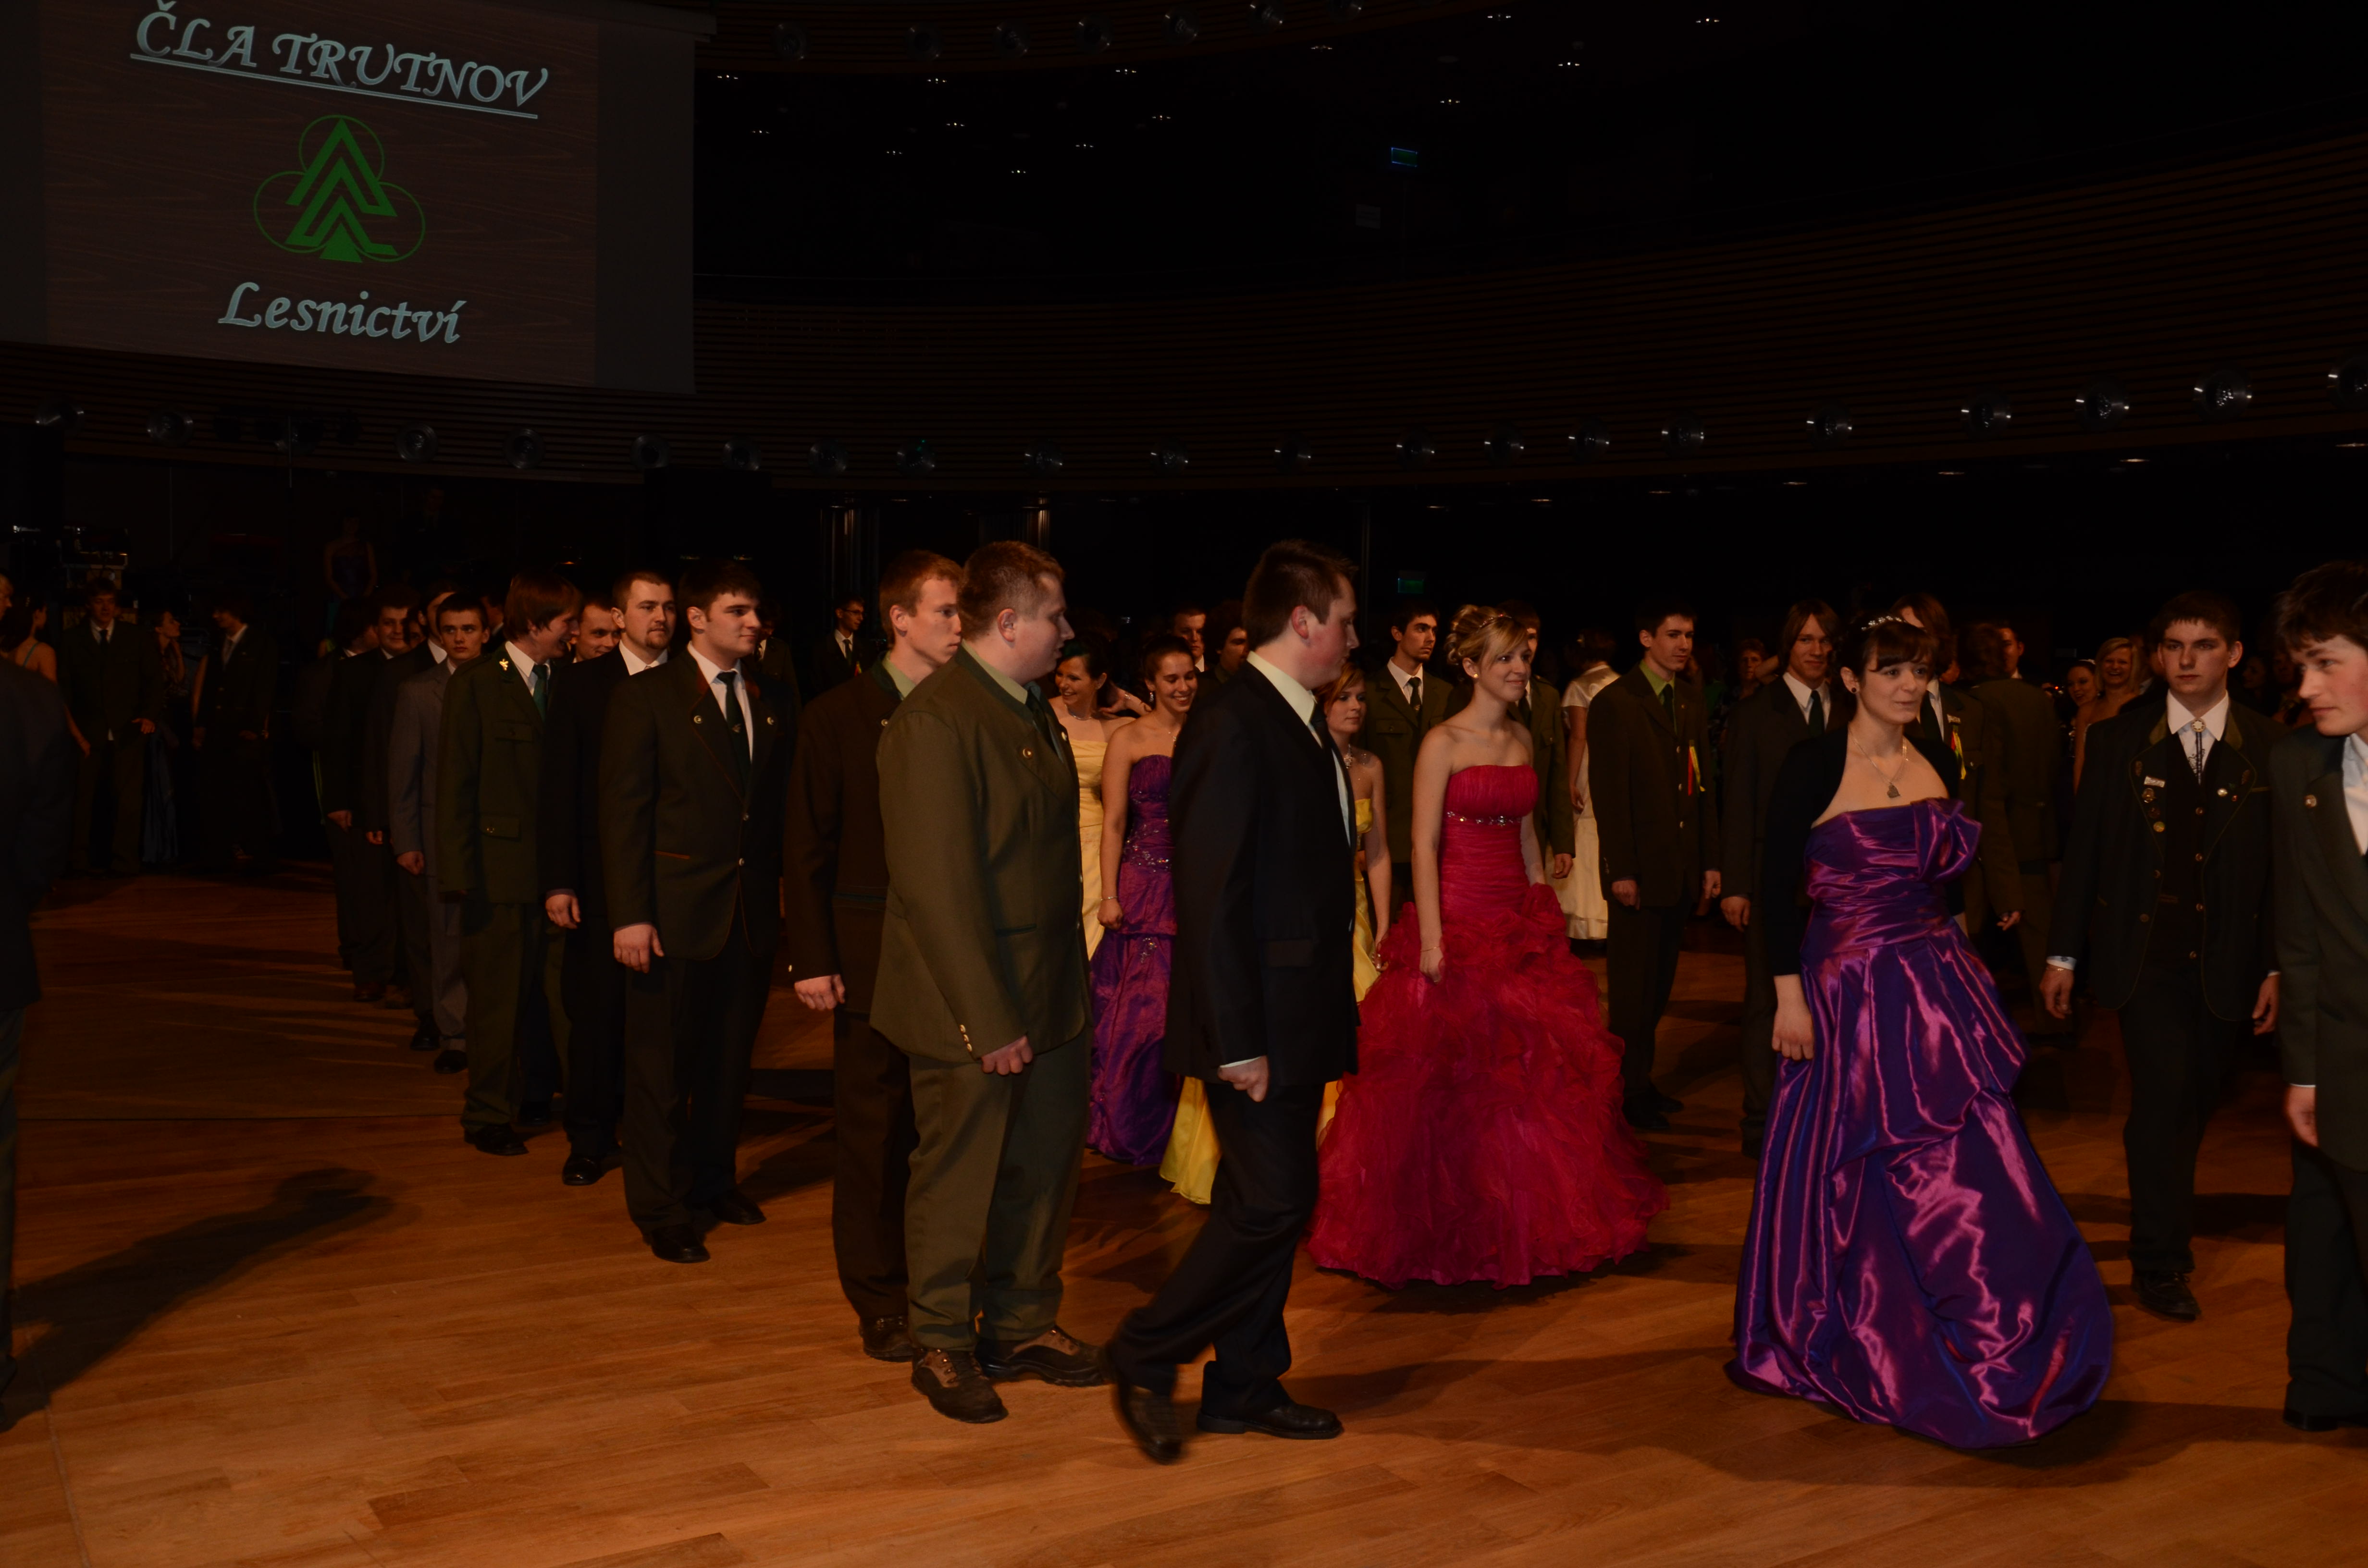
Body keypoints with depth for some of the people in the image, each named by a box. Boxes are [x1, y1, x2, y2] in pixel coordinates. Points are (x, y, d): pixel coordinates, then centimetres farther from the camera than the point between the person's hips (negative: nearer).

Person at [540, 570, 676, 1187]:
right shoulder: (580, 684, 4)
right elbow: (557, 789, 1)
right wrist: (558, 881, -5)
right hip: (600, 876, 0)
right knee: (596, 1009, 6)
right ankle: (592, 1138, 19)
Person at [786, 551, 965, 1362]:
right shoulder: (838, 715, -1)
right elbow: (806, 848, -1)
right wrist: (812, 959, -7)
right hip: (874, 954, -2)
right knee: (876, 1130, 6)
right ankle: (880, 1302, 19)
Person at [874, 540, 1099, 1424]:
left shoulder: (1034, 711, 11)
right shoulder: (935, 722, -18)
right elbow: (940, 888, -21)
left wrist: (1072, 980, 7)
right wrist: (990, 1020, -21)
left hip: (1053, 994, 8)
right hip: (972, 1006, -8)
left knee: (1045, 1165, 16)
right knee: (960, 1176, 8)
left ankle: (1020, 1327, 35)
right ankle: (943, 1346, 27)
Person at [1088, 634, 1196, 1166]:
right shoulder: (1128, 739, 0)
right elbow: (1113, 823, -3)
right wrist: (1109, 896, -9)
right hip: (1145, 885, -3)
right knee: (1144, 1005, -3)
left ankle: (1183, 1131, 18)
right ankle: (1132, 1127, 14)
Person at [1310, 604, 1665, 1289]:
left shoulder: (1522, 739, 10)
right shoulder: (1443, 744, -9)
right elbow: (1424, 846, -12)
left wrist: (1546, 912, 13)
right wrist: (1431, 938, -18)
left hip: (1520, 922, 6)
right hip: (1458, 920, -6)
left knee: (1531, 1072, 10)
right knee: (1449, 1076, 2)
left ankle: (1523, 1220, 26)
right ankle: (1448, 1226, 18)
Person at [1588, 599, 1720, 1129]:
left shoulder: (1691, 697, 11)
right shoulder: (1615, 702, -9)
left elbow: (1701, 782, 14)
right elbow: (1608, 793, -12)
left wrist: (1710, 859, 10)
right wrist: (1621, 870, -16)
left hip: (1683, 864, 6)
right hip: (1640, 867, -6)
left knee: (1660, 982, 12)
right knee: (1634, 985, 2)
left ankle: (1642, 1079, 23)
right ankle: (1632, 1091, 12)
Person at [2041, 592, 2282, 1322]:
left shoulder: (2268, 748, 1)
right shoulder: (2119, 739, 0)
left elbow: (2281, 866, 2)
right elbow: (2084, 849, 2)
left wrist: (2276, 967, -2)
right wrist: (2064, 954, 2)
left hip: (2226, 962, 2)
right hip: (2146, 954, -2)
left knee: (2192, 1105, 12)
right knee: (2163, 1095, -10)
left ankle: (2169, 1235, 34)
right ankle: (2160, 1262, 3)